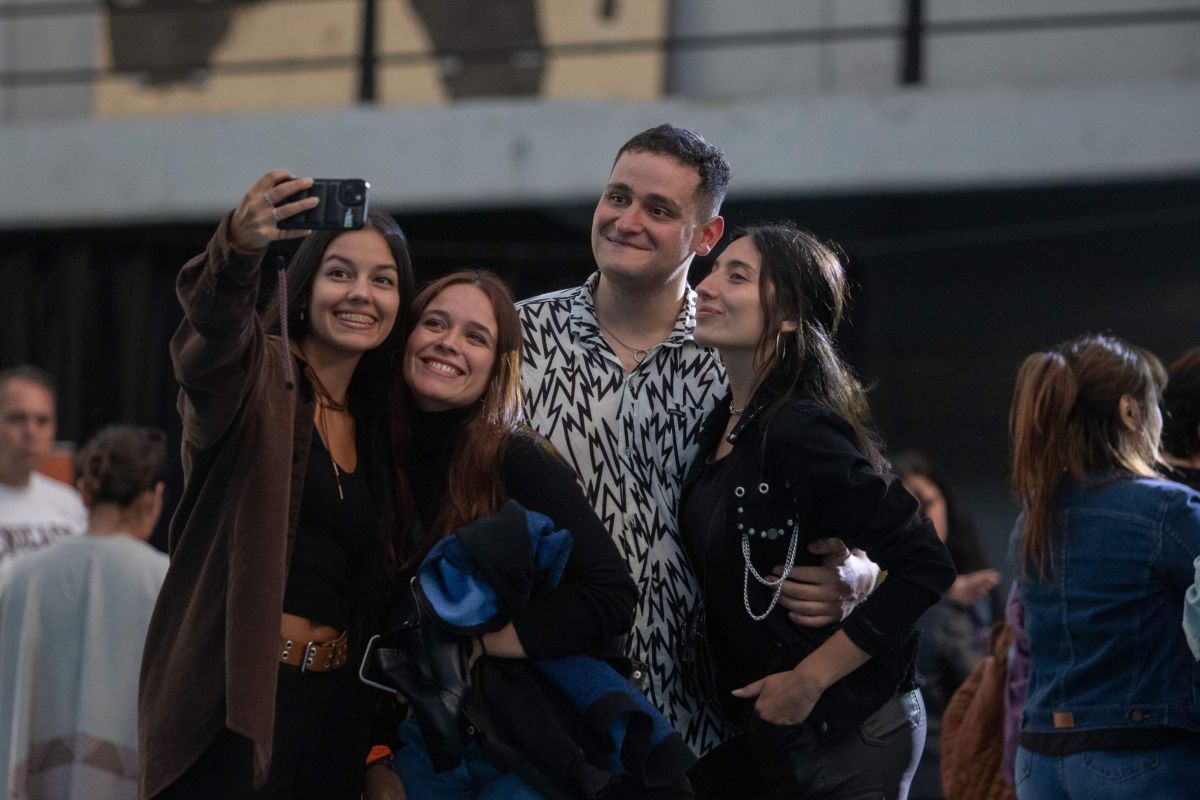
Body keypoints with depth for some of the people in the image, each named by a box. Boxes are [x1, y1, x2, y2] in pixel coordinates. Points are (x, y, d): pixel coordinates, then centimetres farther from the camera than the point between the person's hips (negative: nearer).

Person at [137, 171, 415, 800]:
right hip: (231, 699, -6)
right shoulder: (256, 378, -2)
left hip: (334, 702, 6)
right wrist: (239, 248, -48)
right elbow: (215, 329, -26)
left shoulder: (373, 423, 16)